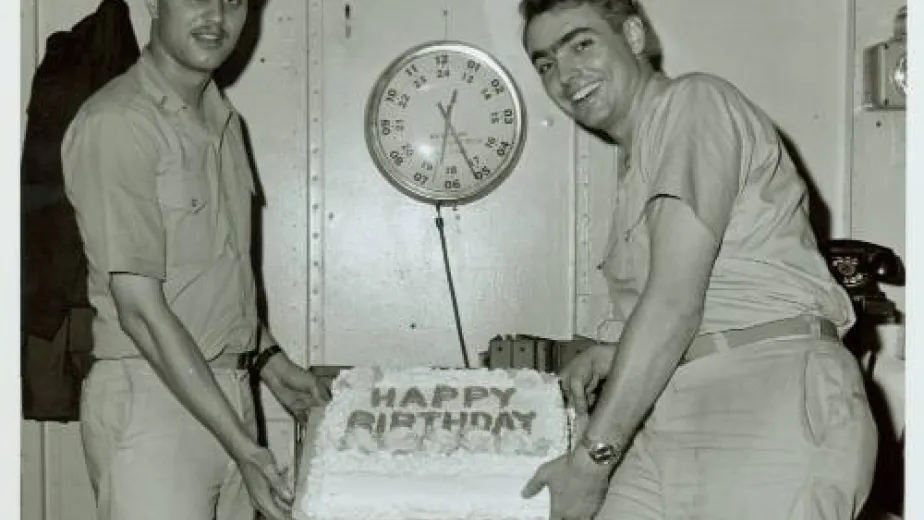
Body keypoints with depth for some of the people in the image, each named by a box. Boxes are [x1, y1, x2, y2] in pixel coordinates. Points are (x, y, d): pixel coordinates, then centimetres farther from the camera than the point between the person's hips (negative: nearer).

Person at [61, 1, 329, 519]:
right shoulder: (116, 124, -16)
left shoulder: (224, 120, 10)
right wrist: (242, 445, -21)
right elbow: (141, 310, -20)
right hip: (150, 398, -7)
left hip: (227, 393, 7)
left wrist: (269, 360, 14)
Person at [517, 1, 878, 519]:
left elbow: (675, 302, -15)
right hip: (671, 426, 8)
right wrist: (615, 352, 6)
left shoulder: (695, 102, -6)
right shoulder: (638, 165, 22)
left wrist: (592, 456, -13)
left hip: (774, 404, -8)